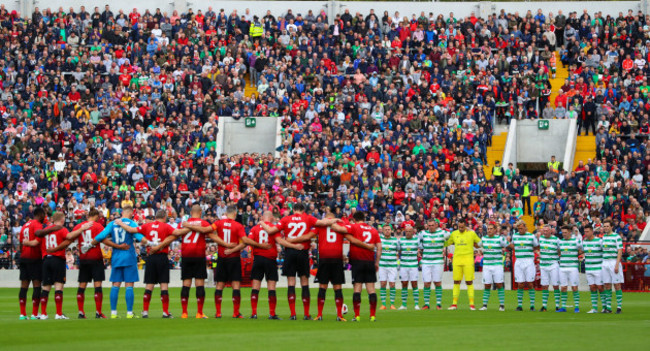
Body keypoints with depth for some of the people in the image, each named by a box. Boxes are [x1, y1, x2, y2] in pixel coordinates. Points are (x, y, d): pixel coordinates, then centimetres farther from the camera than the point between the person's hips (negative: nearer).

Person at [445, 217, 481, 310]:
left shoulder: (471, 233, 2)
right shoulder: (454, 234, 8)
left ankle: (471, 304, 0)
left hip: (468, 259, -3)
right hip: (457, 259, 3)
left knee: (469, 282, -4)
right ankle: (454, 303, 8)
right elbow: (447, 243, 20)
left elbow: (480, 244, 13)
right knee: (456, 282, 4)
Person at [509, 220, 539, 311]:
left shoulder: (531, 236, 1)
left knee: (530, 284, -3)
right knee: (520, 285, -1)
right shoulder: (515, 236, 10)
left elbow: (537, 247, 10)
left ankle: (532, 305, 2)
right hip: (518, 262, 3)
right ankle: (519, 305, 4)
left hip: (528, 262, -3)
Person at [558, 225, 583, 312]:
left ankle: (576, 306, 3)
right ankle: (563, 307, 9)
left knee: (574, 287, -4)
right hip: (562, 267, 4)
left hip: (573, 267, -4)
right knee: (563, 288, 3)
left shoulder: (576, 240, -3)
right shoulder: (560, 241, 10)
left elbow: (581, 251, 6)